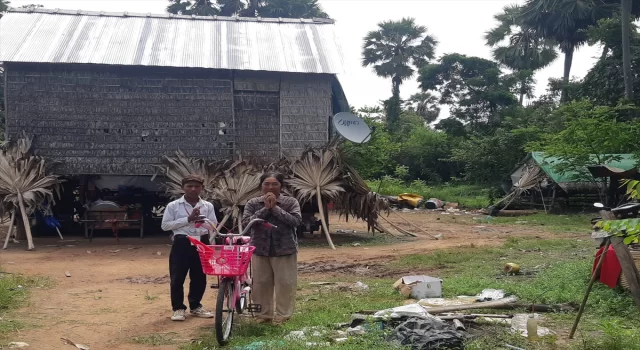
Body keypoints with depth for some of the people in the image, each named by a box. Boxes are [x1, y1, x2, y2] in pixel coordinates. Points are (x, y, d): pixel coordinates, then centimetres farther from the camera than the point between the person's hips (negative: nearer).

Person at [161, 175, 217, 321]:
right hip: (182, 243, -2)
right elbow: (165, 225, -6)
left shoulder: (208, 206, 6)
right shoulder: (173, 205, 0)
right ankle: (178, 308, 11)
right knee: (177, 277, -1)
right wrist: (187, 219, -12)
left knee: (199, 277, 10)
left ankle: (195, 306, 25)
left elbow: (214, 225, 5)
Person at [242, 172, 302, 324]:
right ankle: (264, 314, 21)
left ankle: (282, 315, 14)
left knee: (285, 284, 1)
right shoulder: (252, 203, 4)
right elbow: (246, 222, -9)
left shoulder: (291, 202, -1)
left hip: (284, 249, -2)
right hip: (260, 249, 2)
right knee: (261, 284, 8)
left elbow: (296, 221, -14)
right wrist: (265, 208, -15)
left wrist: (275, 208, -16)